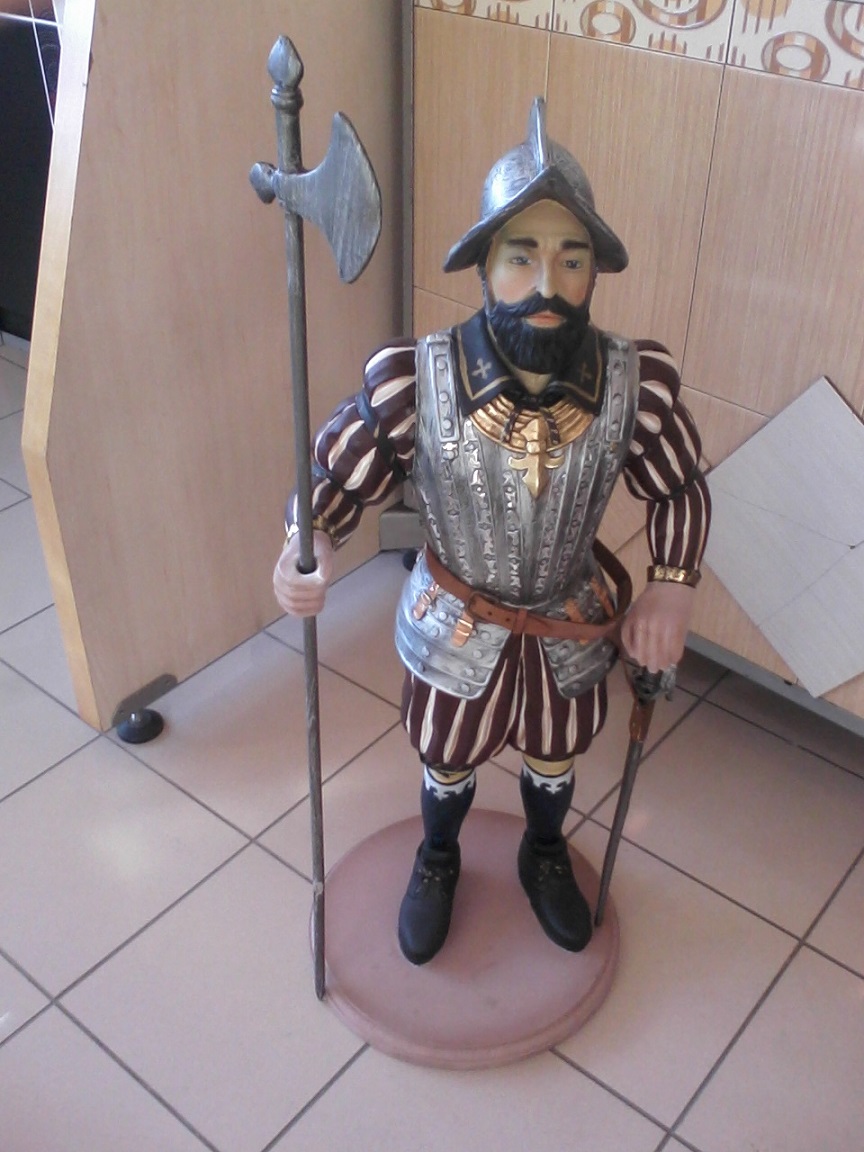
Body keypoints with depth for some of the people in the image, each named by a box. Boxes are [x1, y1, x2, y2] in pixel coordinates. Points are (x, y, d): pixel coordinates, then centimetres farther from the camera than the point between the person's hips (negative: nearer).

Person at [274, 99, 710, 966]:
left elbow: (679, 488, -5)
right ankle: (436, 863, 61)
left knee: (554, 762, 29)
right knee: (448, 766, 26)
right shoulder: (412, 383, -30)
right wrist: (304, 547, -34)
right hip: (456, 631, -1)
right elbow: (334, 474, -15)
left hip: (572, 631, 2)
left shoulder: (637, 385, -24)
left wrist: (673, 588, -17)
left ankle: (544, 857, 64)